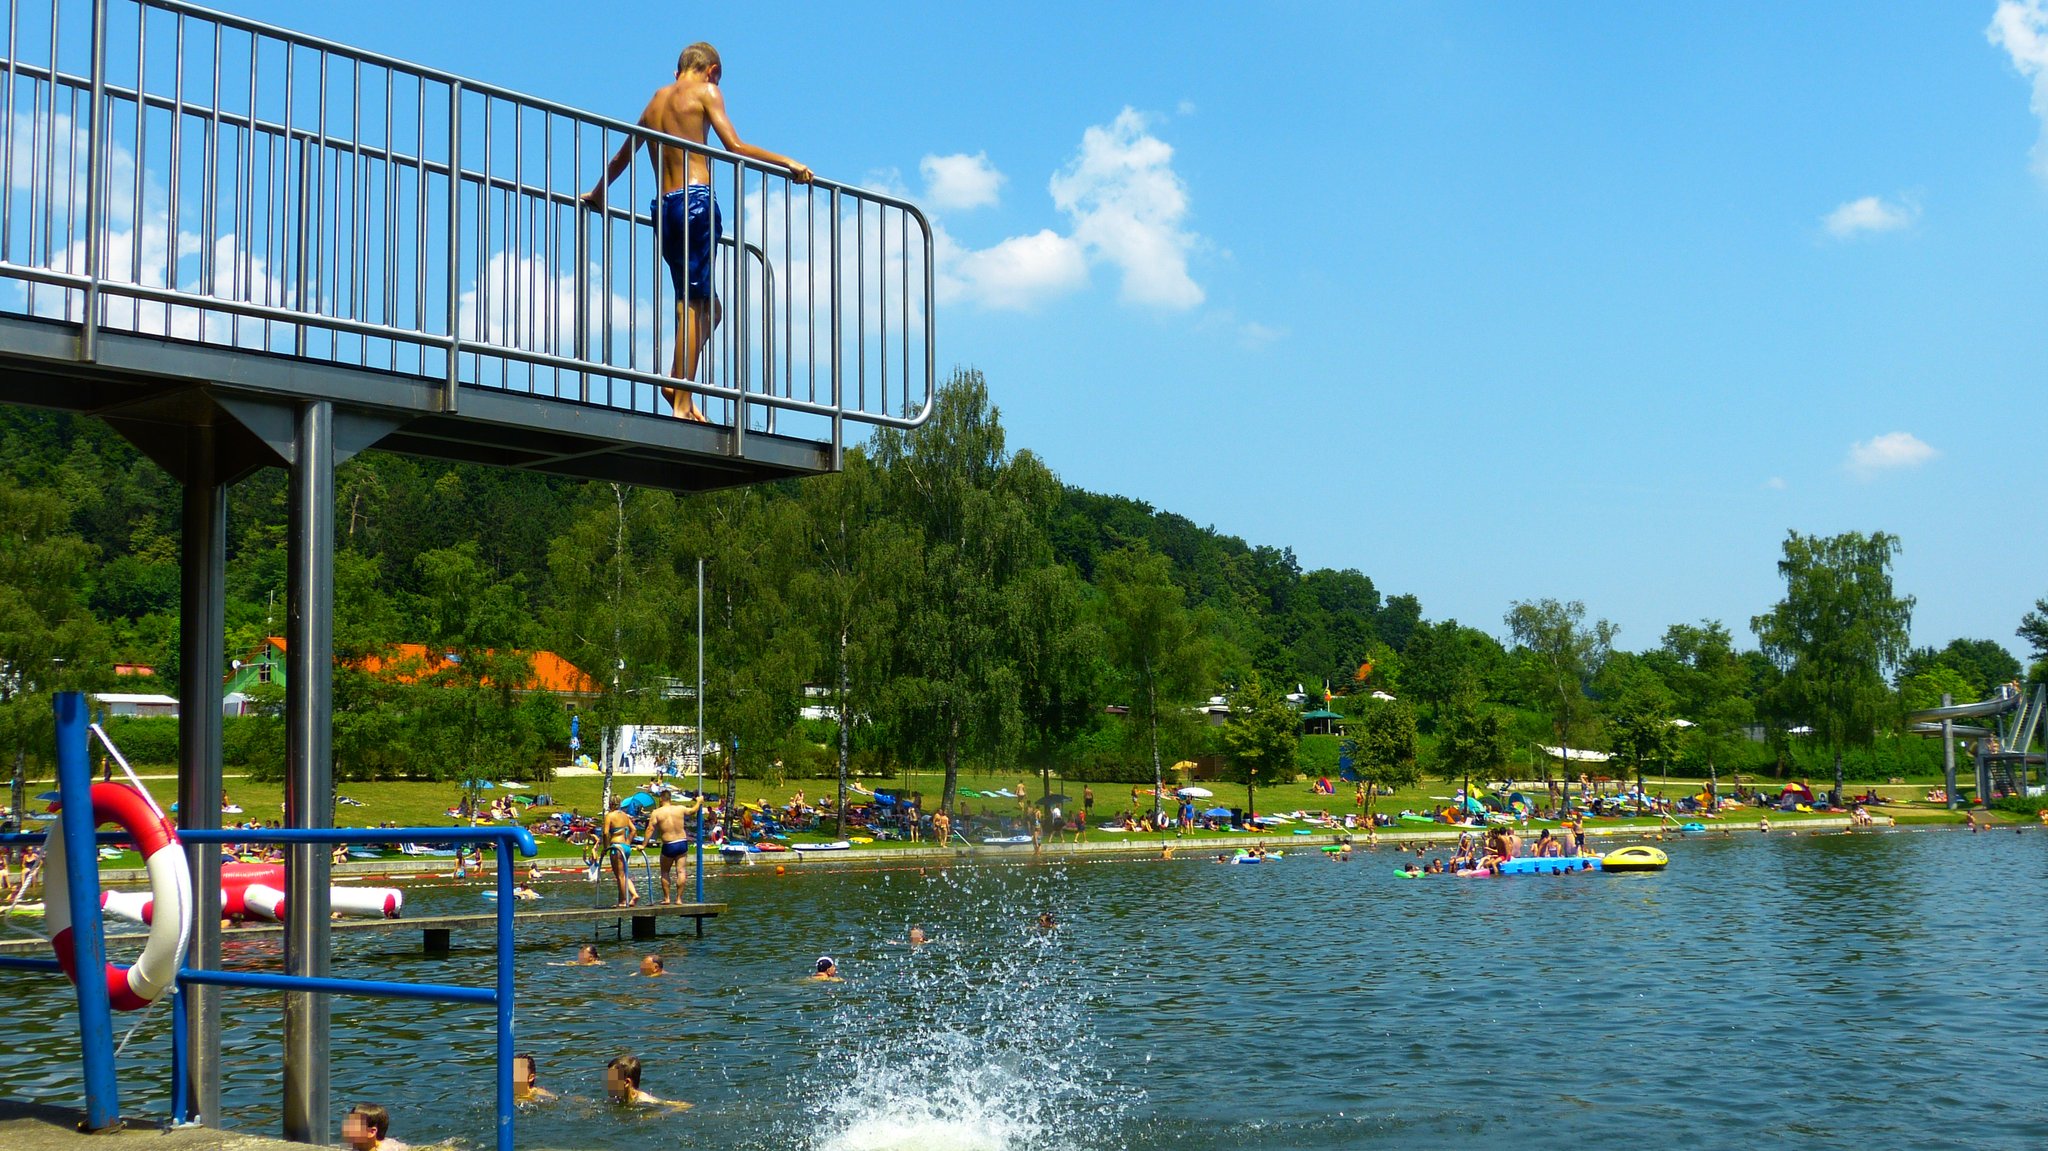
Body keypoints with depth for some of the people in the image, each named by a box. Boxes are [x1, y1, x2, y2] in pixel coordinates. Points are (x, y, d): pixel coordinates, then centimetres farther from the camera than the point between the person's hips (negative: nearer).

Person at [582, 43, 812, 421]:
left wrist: (598, 194, 47)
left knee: (704, 304, 13)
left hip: (664, 206, 7)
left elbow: (622, 157, 32)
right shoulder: (705, 91, 6)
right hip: (697, 199, -7)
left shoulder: (657, 99, 24)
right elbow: (734, 147, -7)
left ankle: (677, 381, -4)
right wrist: (786, 162, -2)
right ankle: (682, 400, -14)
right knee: (695, 301, -9)